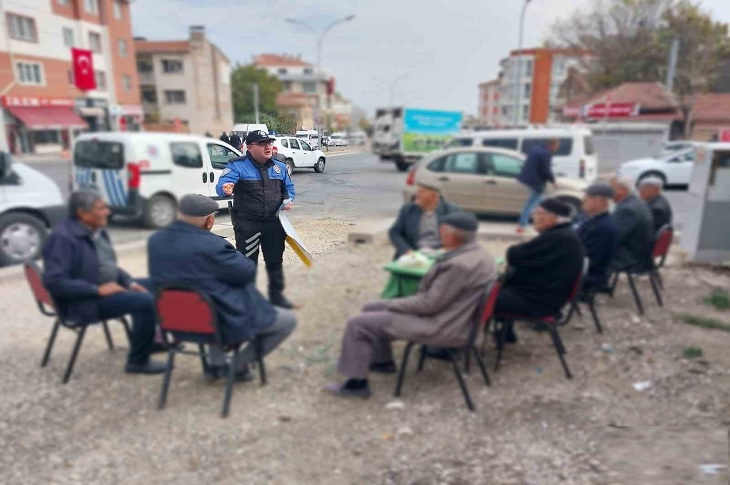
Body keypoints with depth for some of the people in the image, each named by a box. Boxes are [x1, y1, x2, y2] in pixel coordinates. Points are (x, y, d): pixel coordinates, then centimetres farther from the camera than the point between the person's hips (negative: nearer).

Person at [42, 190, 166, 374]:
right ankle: (137, 361, -11)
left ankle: (151, 339, 26)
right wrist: (97, 290, -27)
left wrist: (130, 282, 2)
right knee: (146, 301, -26)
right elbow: (54, 282, -26)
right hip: (85, 301, -10)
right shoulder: (63, 237, -19)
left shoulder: (97, 231, 9)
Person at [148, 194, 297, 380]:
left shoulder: (154, 241, -3)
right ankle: (239, 366, 11)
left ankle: (216, 362, 26)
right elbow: (248, 271, -16)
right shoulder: (210, 245, -27)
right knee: (289, 319, 9)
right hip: (225, 321, -7)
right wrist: (232, 254, 4)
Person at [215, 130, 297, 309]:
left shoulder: (279, 167, 7)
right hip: (247, 224, -5)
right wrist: (226, 189, -49)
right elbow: (221, 186, -24)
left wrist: (288, 199, -1)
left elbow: (289, 187, 21)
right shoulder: (237, 166, -10)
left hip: (274, 223, 5)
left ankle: (277, 295, 32)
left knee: (275, 261, 15)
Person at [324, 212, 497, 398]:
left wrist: (393, 304, -9)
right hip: (447, 313, 11)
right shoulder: (477, 253, 4)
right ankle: (382, 361, 31)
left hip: (441, 326, -11)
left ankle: (357, 383, 5)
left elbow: (429, 304, -24)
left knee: (357, 323, -9)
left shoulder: (460, 265, -29)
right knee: (371, 308, 18)